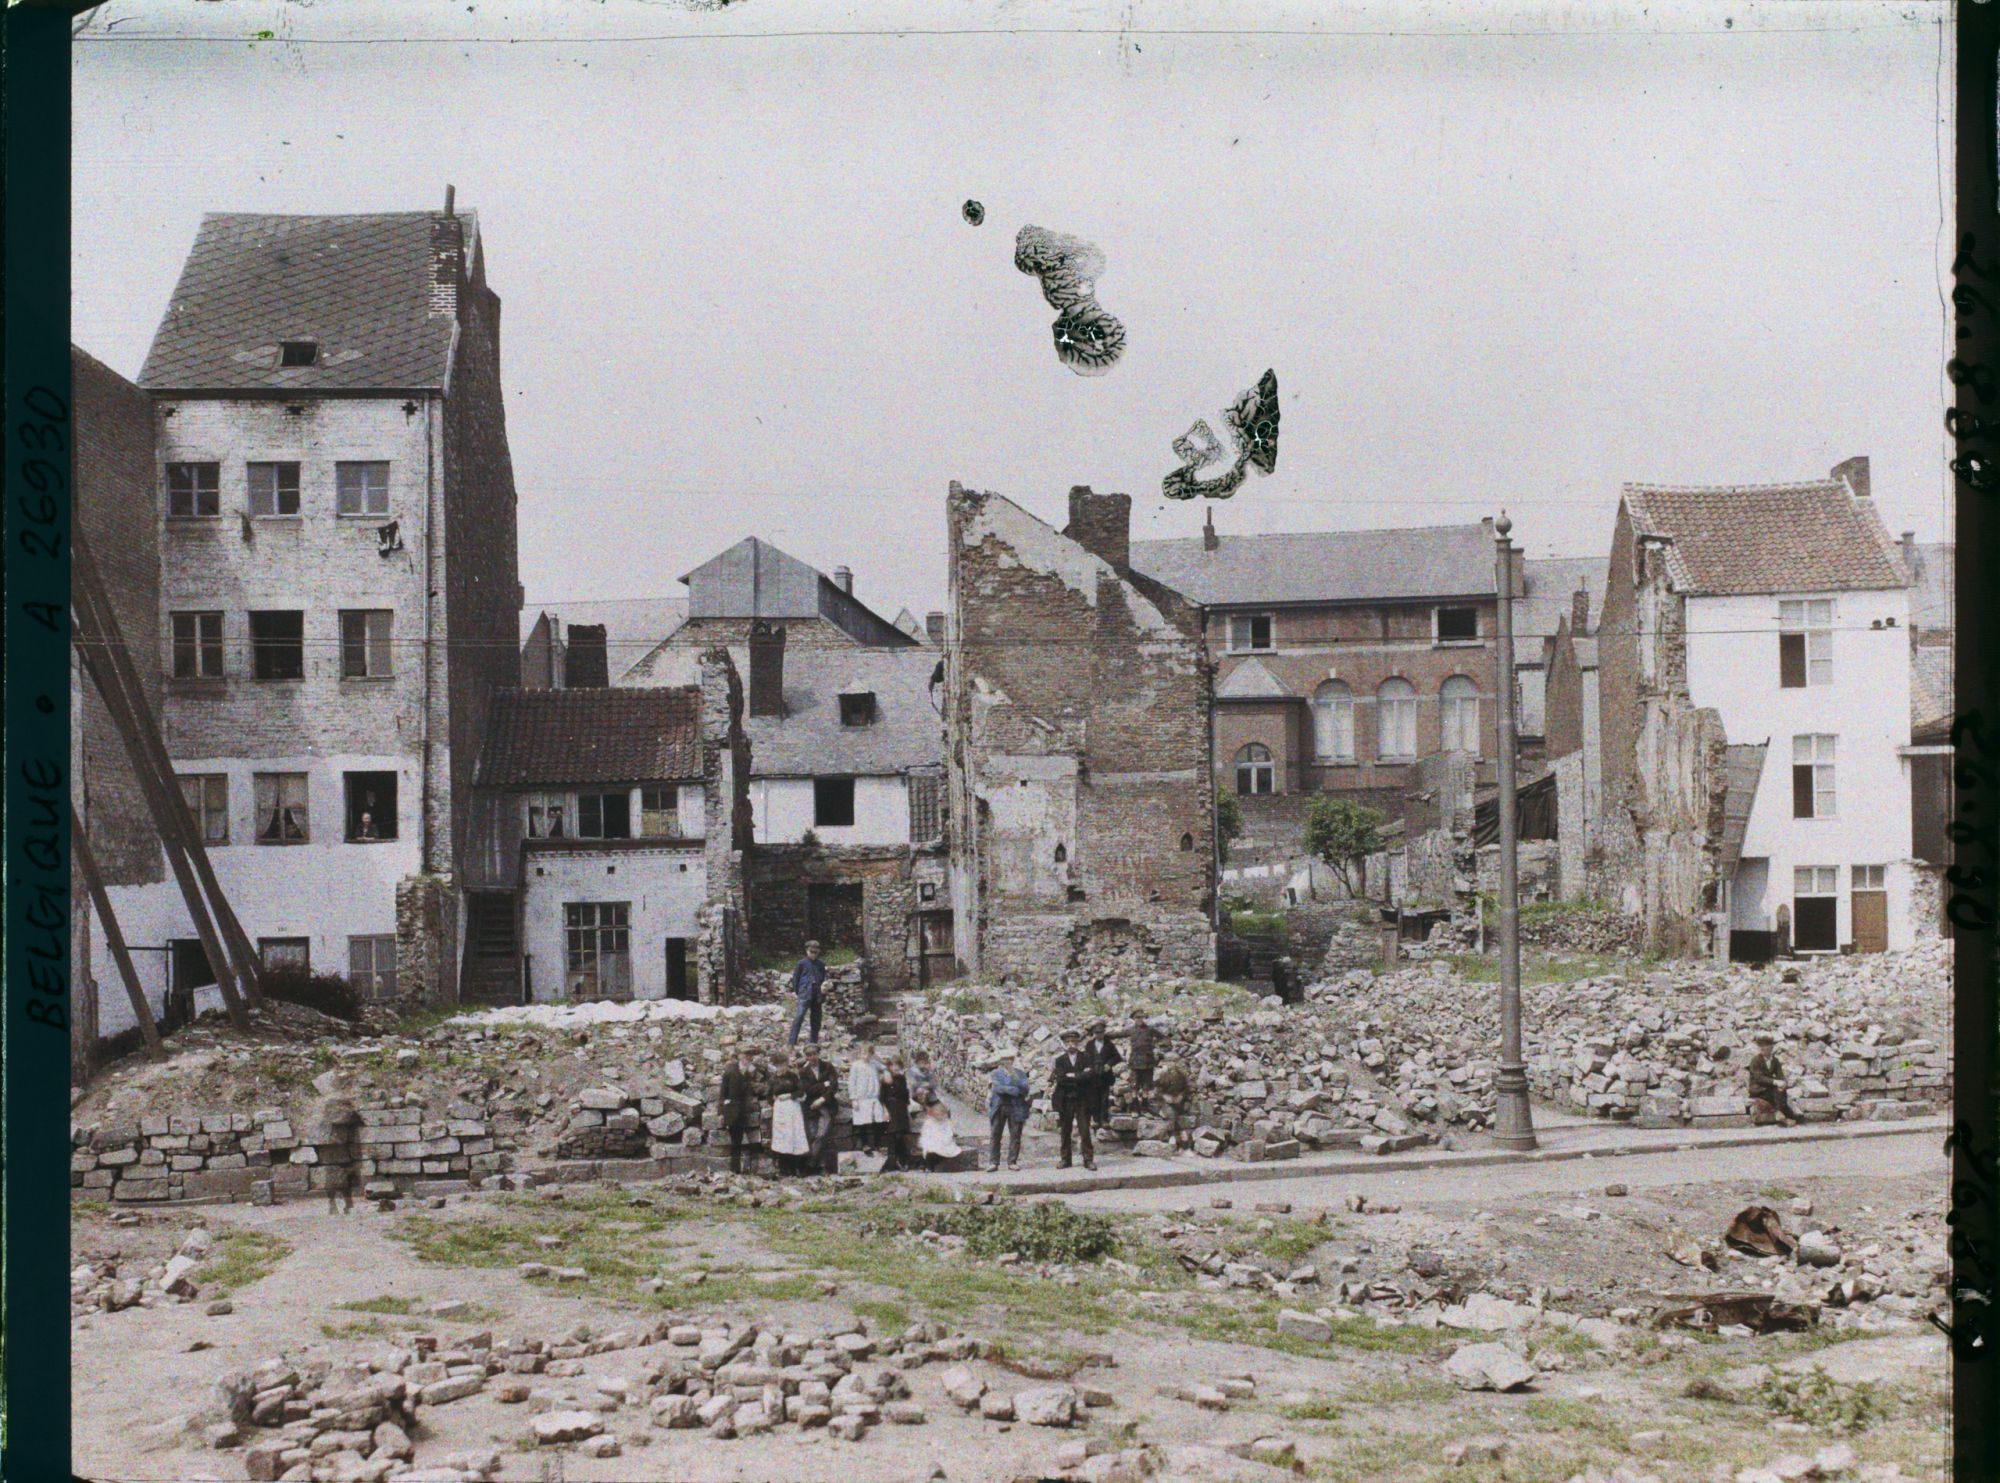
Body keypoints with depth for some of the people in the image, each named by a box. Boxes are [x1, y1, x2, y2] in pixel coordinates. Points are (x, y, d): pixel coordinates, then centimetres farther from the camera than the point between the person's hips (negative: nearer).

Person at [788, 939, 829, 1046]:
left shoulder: (821, 963, 10)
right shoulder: (802, 963, 2)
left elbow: (824, 977, 19)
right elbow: (795, 977, 7)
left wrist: (824, 985, 0)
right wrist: (794, 991, 2)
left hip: (817, 994, 4)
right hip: (805, 993, -4)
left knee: (816, 1018, 8)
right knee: (799, 1016, -14)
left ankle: (814, 1041, 17)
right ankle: (792, 1041, -15)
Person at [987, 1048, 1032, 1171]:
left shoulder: (1020, 1073, 13)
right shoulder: (996, 1073, 8)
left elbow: (1025, 1089, -1)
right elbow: (997, 1087, -8)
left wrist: (1014, 1076, -8)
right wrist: (1015, 1090, -10)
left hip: (1016, 1108, 1)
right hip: (999, 1107, -1)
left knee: (1015, 1136, -1)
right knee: (995, 1136, -3)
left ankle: (1012, 1161, 6)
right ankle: (993, 1162, 1)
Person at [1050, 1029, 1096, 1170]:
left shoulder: (1085, 1058, 5)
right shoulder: (1060, 1060, 6)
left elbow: (1088, 1076, -9)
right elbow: (1060, 1079, -9)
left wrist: (1071, 1076, -12)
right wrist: (1080, 1076, -12)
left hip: (1082, 1099, -1)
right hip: (1065, 1099, 1)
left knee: (1084, 1130, -5)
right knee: (1065, 1131, 4)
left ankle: (1088, 1159, -2)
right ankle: (1065, 1160, 11)